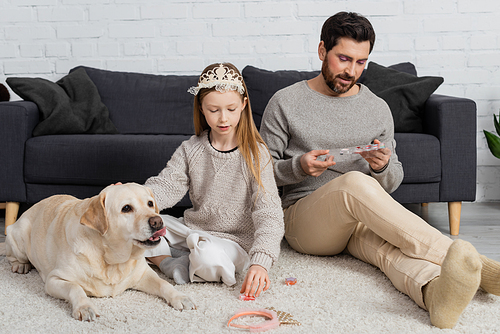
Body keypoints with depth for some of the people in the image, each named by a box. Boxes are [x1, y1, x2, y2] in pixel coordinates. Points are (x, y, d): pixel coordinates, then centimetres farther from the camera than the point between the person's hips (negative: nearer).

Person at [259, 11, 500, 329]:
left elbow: (392, 183, 15)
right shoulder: (285, 103, 3)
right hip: (303, 217, -3)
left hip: (363, 219, 3)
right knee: (354, 182, -36)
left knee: (388, 245, -35)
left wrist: (383, 167, -11)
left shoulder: (378, 109, 12)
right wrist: (298, 167, -16)